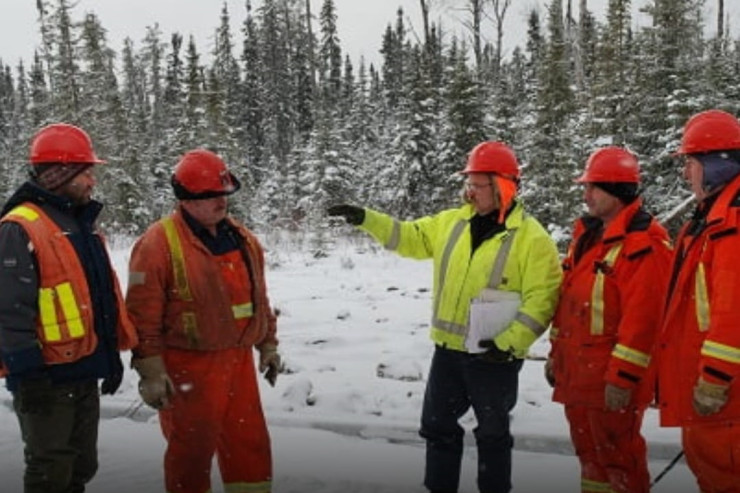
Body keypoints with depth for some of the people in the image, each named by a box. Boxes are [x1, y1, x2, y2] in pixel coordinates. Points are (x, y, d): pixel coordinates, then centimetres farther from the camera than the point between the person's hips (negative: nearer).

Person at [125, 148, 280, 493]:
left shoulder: (242, 238, 9)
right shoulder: (159, 243, -13)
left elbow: (258, 297, 18)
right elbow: (144, 313, -14)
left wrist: (268, 344, 19)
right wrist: (150, 371, -15)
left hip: (238, 360, 6)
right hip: (188, 367, -6)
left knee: (250, 442, 13)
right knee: (192, 448, 6)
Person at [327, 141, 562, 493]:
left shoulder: (531, 237, -13)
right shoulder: (452, 223, 5)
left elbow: (542, 299, -16)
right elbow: (410, 237, 12)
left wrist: (508, 343, -21)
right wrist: (366, 219, 0)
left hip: (493, 356, -5)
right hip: (448, 349, 6)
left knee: (492, 434, 12)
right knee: (438, 426, 17)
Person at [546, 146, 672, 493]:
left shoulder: (644, 243, -16)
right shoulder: (586, 234, 13)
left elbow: (642, 317, -21)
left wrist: (623, 376, -20)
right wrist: (556, 353, 18)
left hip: (611, 377, -9)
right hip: (576, 371, 9)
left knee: (617, 454, 2)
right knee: (588, 451, 20)